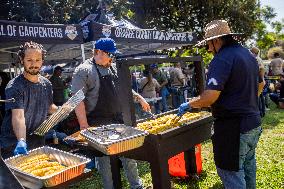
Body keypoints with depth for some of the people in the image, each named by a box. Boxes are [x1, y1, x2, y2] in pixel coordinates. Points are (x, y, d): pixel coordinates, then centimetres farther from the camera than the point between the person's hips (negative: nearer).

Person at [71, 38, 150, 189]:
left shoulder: (112, 68, 11)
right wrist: (84, 125, -21)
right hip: (99, 125, -7)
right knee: (106, 160, 6)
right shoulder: (84, 70, -11)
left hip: (119, 120, 7)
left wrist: (139, 97, 16)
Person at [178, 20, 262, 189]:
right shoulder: (249, 54, 11)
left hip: (233, 127, -10)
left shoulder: (222, 59, -19)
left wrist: (189, 105, -14)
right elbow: (259, 85, 22)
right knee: (248, 165, 25)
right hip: (254, 122, 10)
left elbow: (211, 96, -29)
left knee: (231, 173, 2)